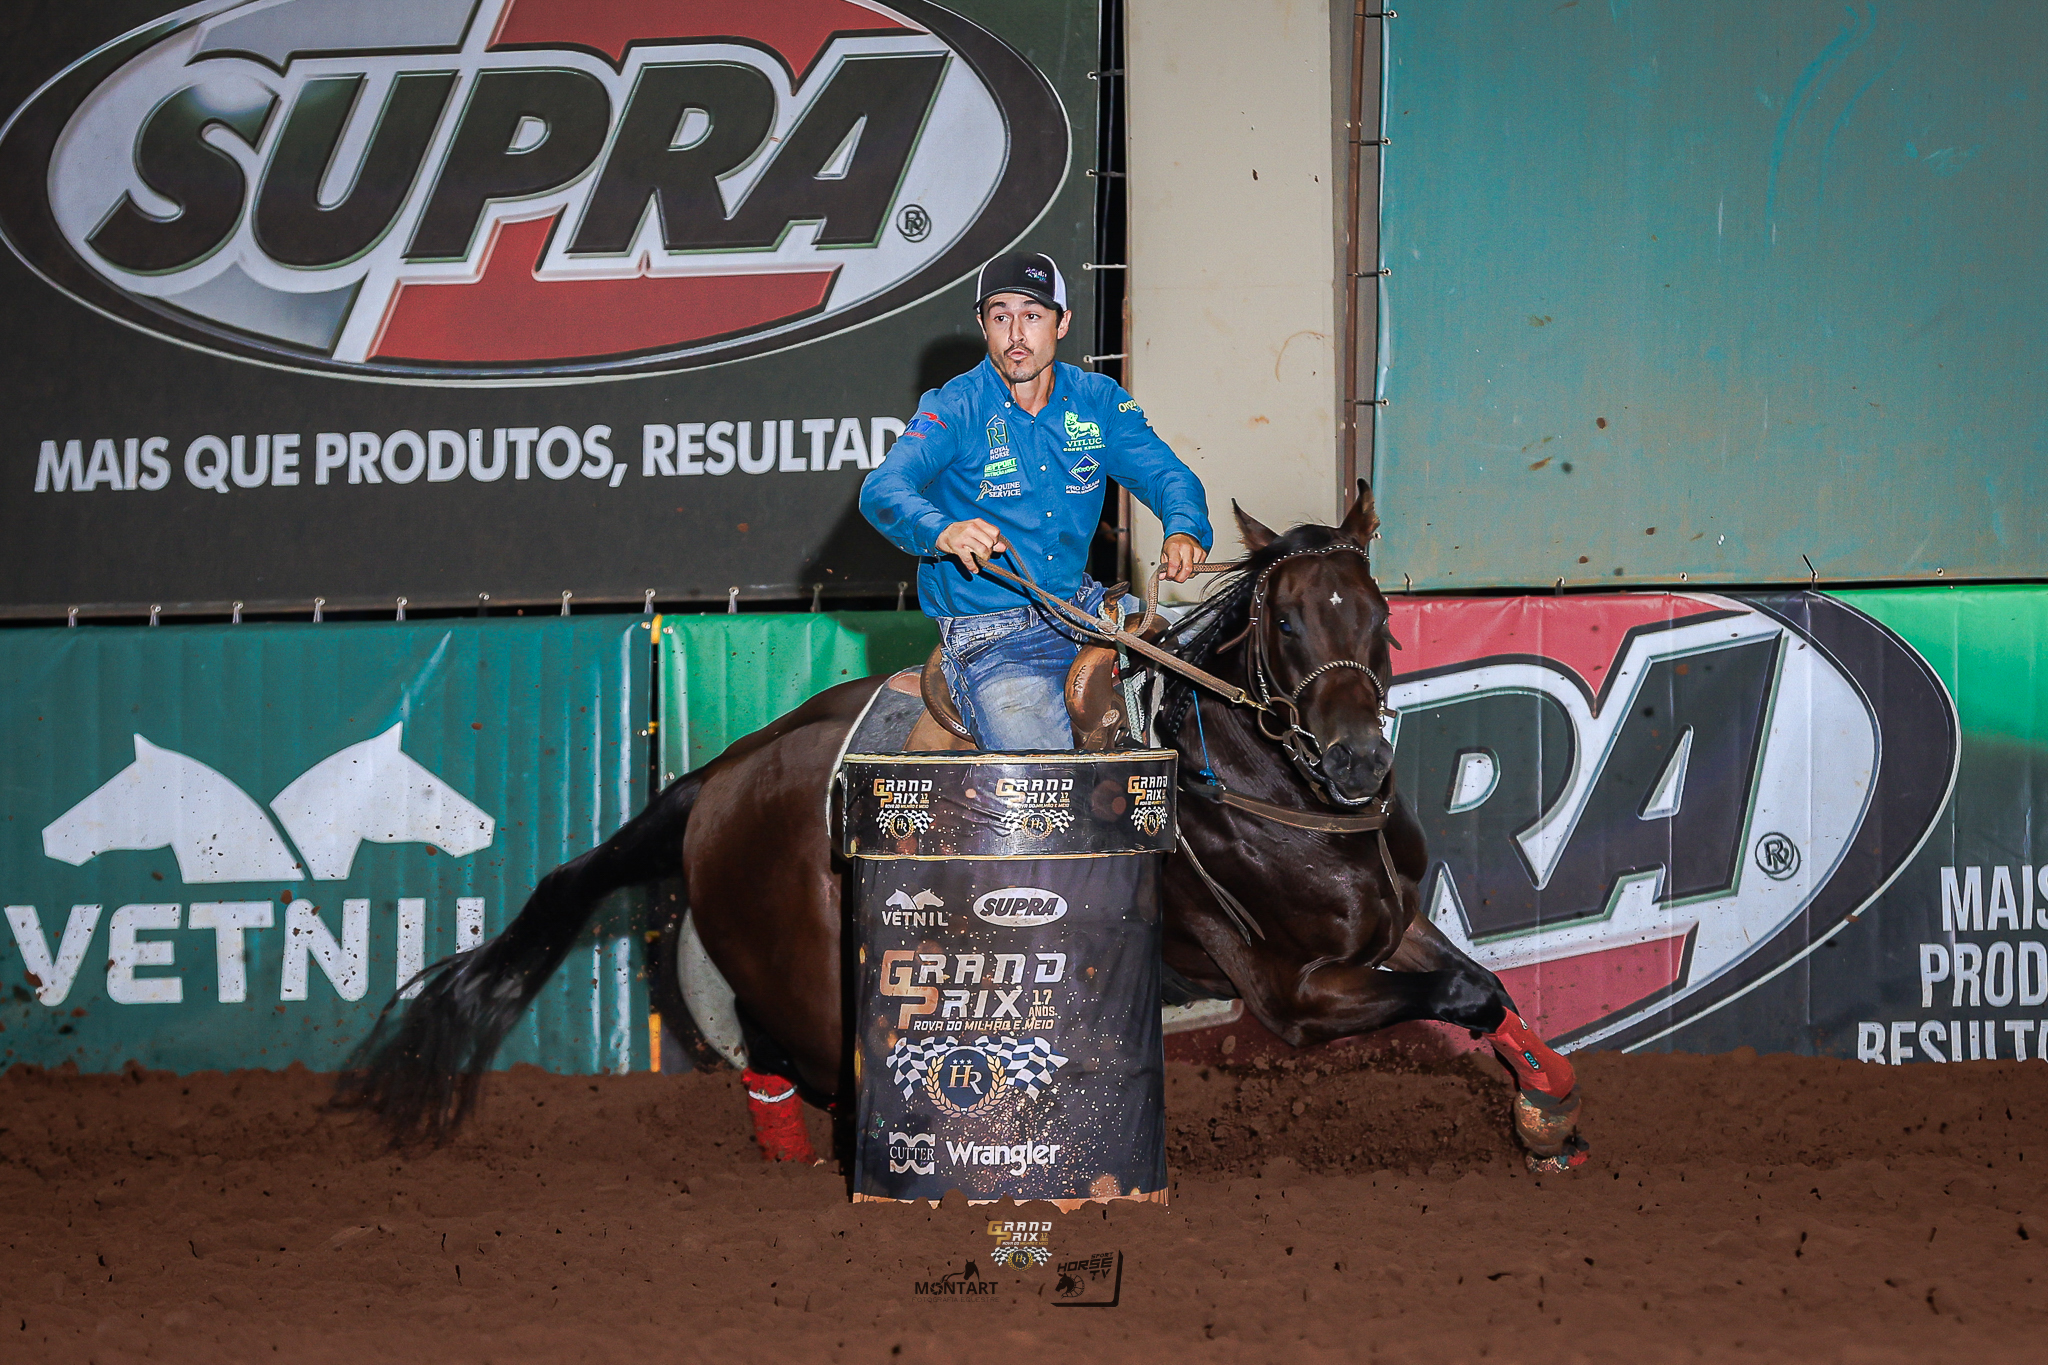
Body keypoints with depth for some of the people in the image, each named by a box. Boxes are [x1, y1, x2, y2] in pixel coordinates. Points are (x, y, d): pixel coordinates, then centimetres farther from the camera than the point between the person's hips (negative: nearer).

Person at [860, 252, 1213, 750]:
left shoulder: (1097, 400, 6)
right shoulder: (954, 410, -7)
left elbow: (1166, 475, 3)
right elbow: (883, 490, -21)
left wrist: (1184, 530, -23)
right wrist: (942, 531, -44)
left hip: (1083, 613, 6)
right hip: (992, 641, -6)